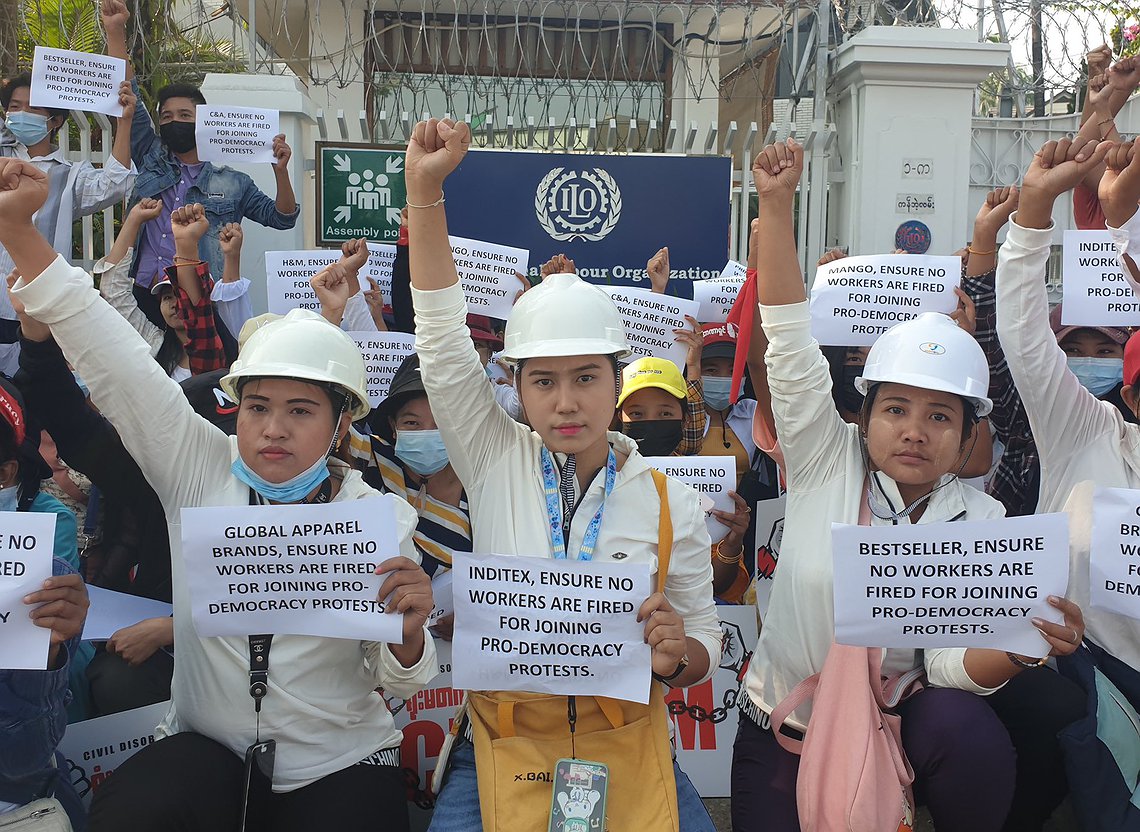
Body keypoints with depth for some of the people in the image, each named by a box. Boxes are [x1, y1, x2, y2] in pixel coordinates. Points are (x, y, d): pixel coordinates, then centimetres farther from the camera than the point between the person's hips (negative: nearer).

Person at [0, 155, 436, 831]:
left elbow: (397, 680, -1)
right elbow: (114, 361, -8)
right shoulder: (201, 469, -3)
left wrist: (409, 632, -25)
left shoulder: (384, 519, -6)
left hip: (340, 765, 0)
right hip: (205, 749, 1)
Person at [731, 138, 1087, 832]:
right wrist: (776, 203, -22)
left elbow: (954, 662, -14)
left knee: (975, 736, -27)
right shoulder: (828, 463, -8)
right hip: (782, 726, 0)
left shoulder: (981, 521, -5)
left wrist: (1025, 646, -35)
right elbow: (789, 333, -15)